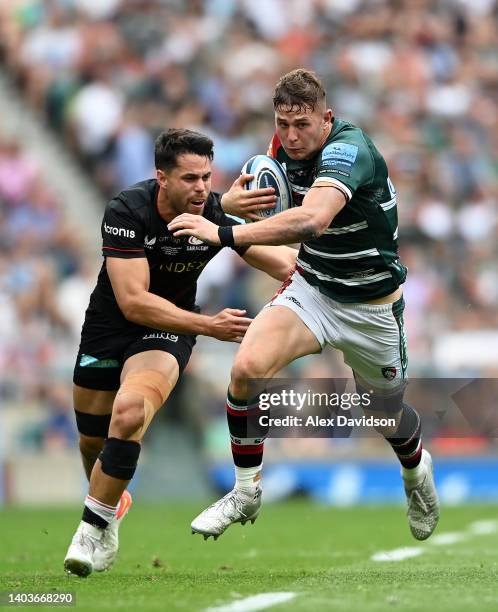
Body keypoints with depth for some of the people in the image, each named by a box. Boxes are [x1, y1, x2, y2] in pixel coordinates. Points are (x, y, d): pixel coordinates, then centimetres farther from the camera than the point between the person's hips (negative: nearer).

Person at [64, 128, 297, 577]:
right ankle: (114, 499, 49)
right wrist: (208, 325, -37)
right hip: (109, 327, 1)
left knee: (129, 412, -30)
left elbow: (287, 263, -16)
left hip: (168, 331, 0)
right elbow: (133, 302, -31)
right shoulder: (127, 212, -26)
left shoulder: (218, 212, -18)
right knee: (92, 442, 13)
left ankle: (96, 528, -15)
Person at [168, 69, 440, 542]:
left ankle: (416, 471, 52)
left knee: (386, 417, 14)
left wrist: (224, 234, -52)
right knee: (247, 367, -22)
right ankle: (246, 493, -5)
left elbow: (312, 219, -49)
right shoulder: (286, 147, -6)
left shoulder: (349, 149, -30)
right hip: (310, 287, 5)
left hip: (370, 305, -5)